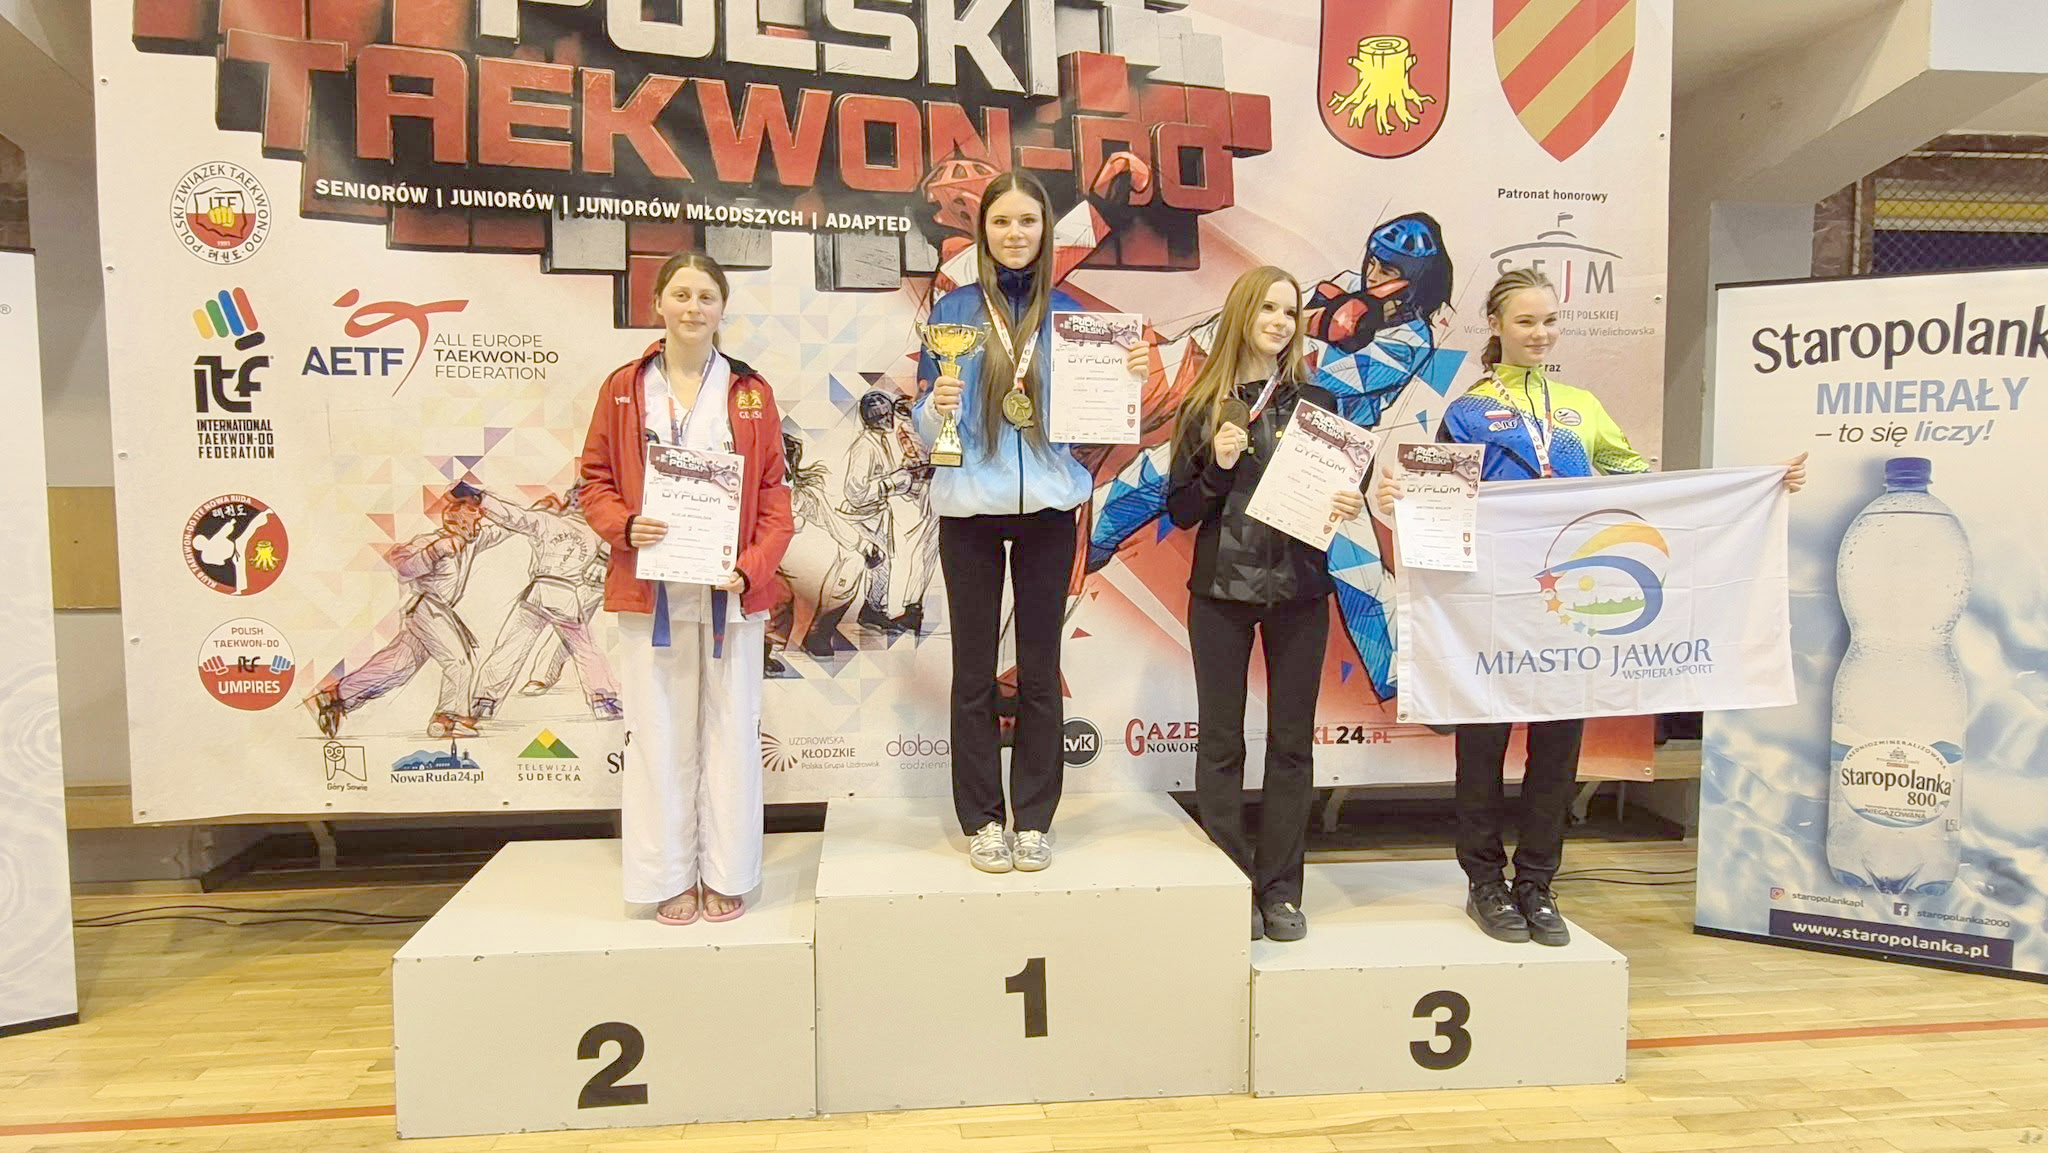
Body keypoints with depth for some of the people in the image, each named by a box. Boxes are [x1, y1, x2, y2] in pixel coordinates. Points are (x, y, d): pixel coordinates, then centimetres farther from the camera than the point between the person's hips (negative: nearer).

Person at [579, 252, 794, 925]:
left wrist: (751, 567, -11)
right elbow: (595, 480, 8)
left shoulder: (751, 391, 6)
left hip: (733, 589, 0)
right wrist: (624, 527, -13)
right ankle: (670, 878, 17)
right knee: (659, 731, 5)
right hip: (649, 588, 0)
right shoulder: (623, 387, 7)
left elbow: (774, 495, 3)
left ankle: (727, 875, 17)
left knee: (731, 729, 5)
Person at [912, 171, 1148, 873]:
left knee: (1040, 669, 7)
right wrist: (937, 407, -19)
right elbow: (924, 428, 2)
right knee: (974, 671, 4)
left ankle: (1034, 819, 18)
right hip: (970, 507, -1)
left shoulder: (1071, 314, 8)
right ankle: (981, 819, 17)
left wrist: (1130, 381, -6)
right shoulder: (953, 310, 3)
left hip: (1049, 506, 1)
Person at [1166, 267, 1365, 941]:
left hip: (1299, 589, 1)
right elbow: (1179, 512, 2)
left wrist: (1351, 506, -10)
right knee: (1221, 742, 3)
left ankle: (1280, 891, 16)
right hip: (1221, 589, -1)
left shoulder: (1316, 403, 8)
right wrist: (1218, 469, -13)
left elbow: (1338, 491, 11)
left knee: (1292, 741, 6)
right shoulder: (1202, 408, 4)